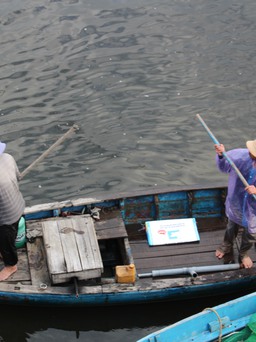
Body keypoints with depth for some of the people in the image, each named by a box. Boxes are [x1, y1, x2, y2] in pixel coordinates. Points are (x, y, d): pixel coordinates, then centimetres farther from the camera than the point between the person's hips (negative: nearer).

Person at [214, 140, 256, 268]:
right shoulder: (240, 155, -26)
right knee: (231, 227, 31)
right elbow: (223, 166, -5)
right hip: (235, 204, 2)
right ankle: (227, 246, 62)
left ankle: (244, 253, 57)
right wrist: (221, 155, -24)